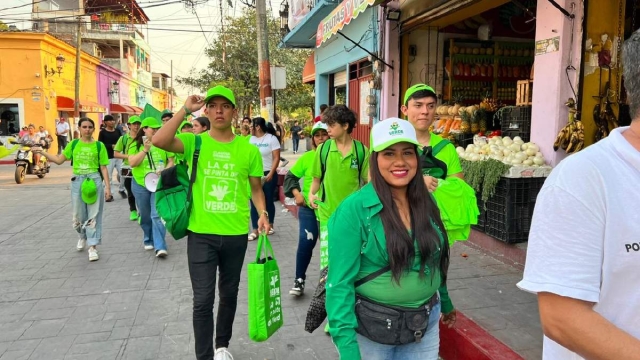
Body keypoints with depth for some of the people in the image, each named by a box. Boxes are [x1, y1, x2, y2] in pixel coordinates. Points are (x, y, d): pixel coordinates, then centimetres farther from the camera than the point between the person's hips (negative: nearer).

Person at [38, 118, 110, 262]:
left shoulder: (99, 145, -1)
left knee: (93, 215, -1)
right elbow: (59, 160, 11)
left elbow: (103, 167, 0)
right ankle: (83, 237, 40)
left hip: (94, 181, -3)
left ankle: (92, 247, 4)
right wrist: (42, 152, 0)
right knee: (78, 215, 12)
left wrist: (107, 186, -4)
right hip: (77, 181, 3)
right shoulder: (73, 144, 6)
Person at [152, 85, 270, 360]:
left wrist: (262, 213, -10)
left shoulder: (248, 150, -2)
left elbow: (256, 188, 6)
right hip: (201, 234, -2)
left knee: (229, 294, 18)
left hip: (236, 235, 2)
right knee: (203, 299, 1)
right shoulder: (194, 142, -4)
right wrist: (185, 110, -19)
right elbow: (159, 141, -22)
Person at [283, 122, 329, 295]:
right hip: (308, 207, 0)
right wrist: (296, 193, -7)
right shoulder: (307, 157, 0)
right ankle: (299, 280, 14)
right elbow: (290, 176, 6)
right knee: (306, 243, -1)